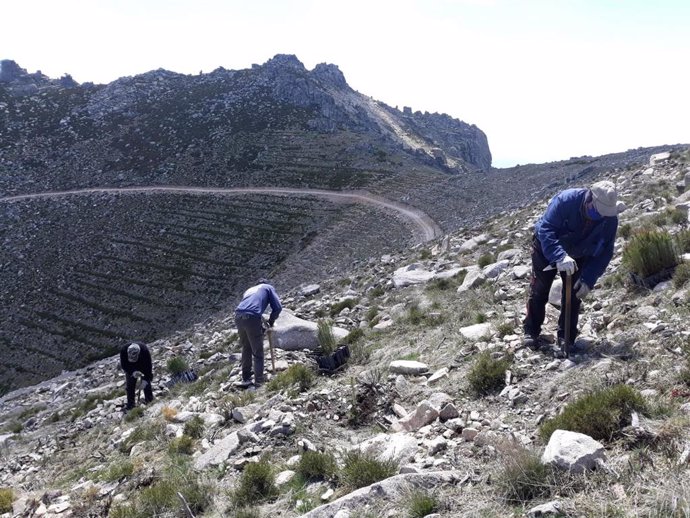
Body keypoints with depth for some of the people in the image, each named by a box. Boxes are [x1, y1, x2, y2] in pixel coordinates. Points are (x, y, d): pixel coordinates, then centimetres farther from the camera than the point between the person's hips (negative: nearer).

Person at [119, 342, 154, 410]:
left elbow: (148, 366, -28)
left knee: (146, 384, -4)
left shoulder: (144, 350, -39)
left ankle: (150, 401, 9)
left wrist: (146, 379, -31)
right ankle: (130, 404, 6)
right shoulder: (123, 351, -35)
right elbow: (123, 365, -21)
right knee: (130, 386, -3)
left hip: (144, 368, -1)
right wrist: (132, 373, -36)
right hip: (131, 370, 1)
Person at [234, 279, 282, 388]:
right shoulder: (268, 287, 21)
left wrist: (260, 325, 34)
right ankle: (259, 383, 1)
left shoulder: (249, 290, 35)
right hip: (252, 318, -5)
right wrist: (271, 321, 24)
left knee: (246, 349, 22)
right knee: (258, 353, 3)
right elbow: (278, 307, 8)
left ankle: (246, 379, 25)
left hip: (238, 316, 5)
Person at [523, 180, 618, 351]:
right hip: (547, 249, -3)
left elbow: (605, 253, -18)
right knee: (539, 290, -2)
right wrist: (560, 257, -55)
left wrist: (588, 280, -29)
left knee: (573, 293, -1)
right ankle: (531, 332, 11)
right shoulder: (565, 200, -38)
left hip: (578, 257, 3)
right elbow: (545, 229, -41)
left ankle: (566, 336, 12)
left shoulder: (610, 219, -25)